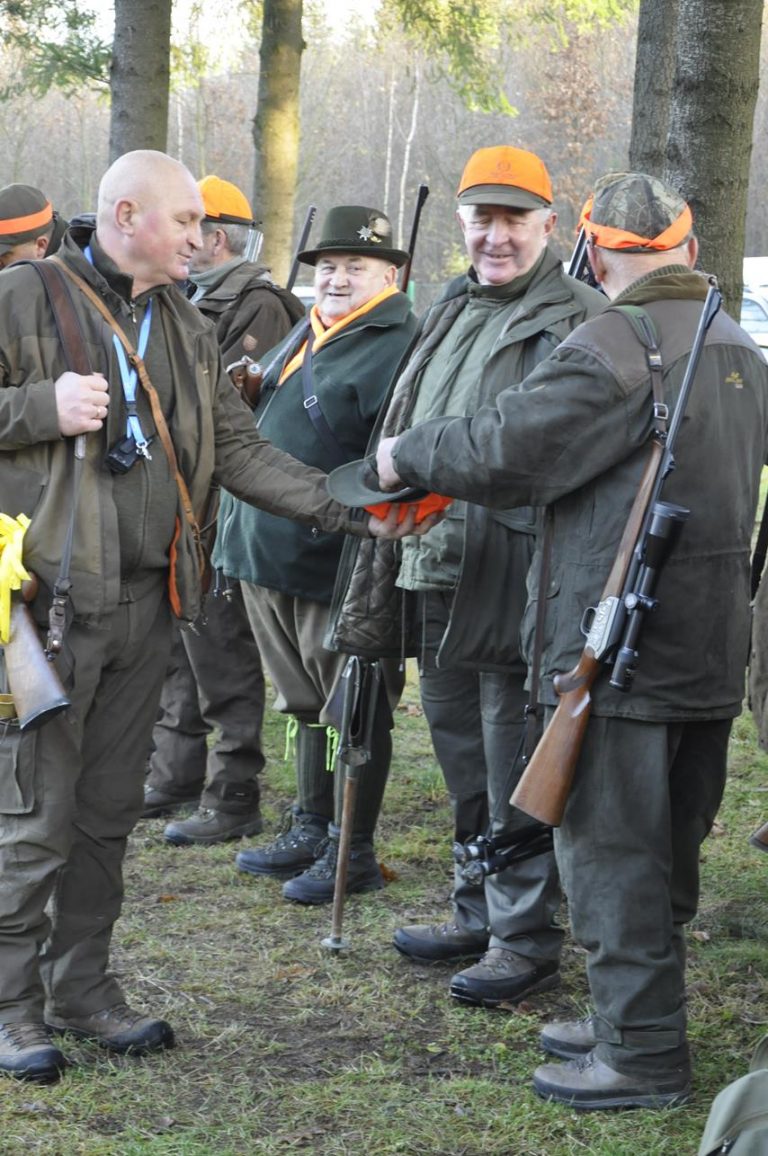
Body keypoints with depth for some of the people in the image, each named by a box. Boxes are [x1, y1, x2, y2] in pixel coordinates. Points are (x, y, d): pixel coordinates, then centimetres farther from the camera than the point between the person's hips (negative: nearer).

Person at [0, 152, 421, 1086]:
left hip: (143, 604, 6)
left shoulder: (188, 330, 14)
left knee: (109, 809, 13)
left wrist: (345, 511, 2)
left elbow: (240, 452, 11)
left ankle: (81, 986, 25)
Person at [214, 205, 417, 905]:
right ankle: (310, 833, 32)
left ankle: (351, 853, 13)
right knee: (310, 706, 19)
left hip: (338, 570, -9)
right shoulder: (308, 333, 15)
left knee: (351, 714, 2)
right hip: (270, 560, 9)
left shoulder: (399, 347, -16)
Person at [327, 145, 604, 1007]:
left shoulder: (575, 321, -9)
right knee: (462, 753, 18)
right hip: (438, 572, 9)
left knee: (516, 768, -2)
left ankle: (526, 938, 10)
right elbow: (405, 436, 23)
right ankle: (478, 915, 33)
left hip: (516, 578, -8)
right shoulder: (449, 312, 17)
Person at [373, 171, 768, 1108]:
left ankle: (643, 1053, 5)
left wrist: (405, 454, 1)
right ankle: (636, 1019, 29)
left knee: (613, 847, -1)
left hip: (619, 646, -9)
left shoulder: (612, 348, -16)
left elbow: (507, 451, -16)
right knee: (666, 848, 17)